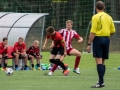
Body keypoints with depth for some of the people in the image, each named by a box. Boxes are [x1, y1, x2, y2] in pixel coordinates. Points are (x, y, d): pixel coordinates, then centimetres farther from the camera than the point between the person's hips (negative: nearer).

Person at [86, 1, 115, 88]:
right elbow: (113, 31, 10)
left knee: (99, 60, -8)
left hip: (98, 38, -6)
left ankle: (101, 83, -15)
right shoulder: (109, 17, 9)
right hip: (106, 39, 6)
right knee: (103, 61, 15)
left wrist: (89, 44, -11)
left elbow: (93, 32, -14)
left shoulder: (96, 17, -9)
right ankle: (101, 80, 22)